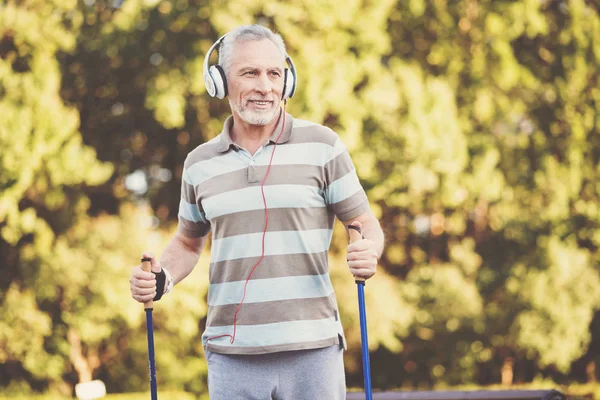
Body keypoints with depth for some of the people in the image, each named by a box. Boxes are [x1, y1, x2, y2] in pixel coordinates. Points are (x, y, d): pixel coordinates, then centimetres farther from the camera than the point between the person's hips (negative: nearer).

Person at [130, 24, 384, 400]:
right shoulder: (200, 163, 10)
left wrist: (368, 252, -18)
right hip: (232, 355, 2)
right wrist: (162, 277, 3)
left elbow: (366, 225, 5)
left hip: (312, 351, -2)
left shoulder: (322, 146, 1)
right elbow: (188, 242, 24)